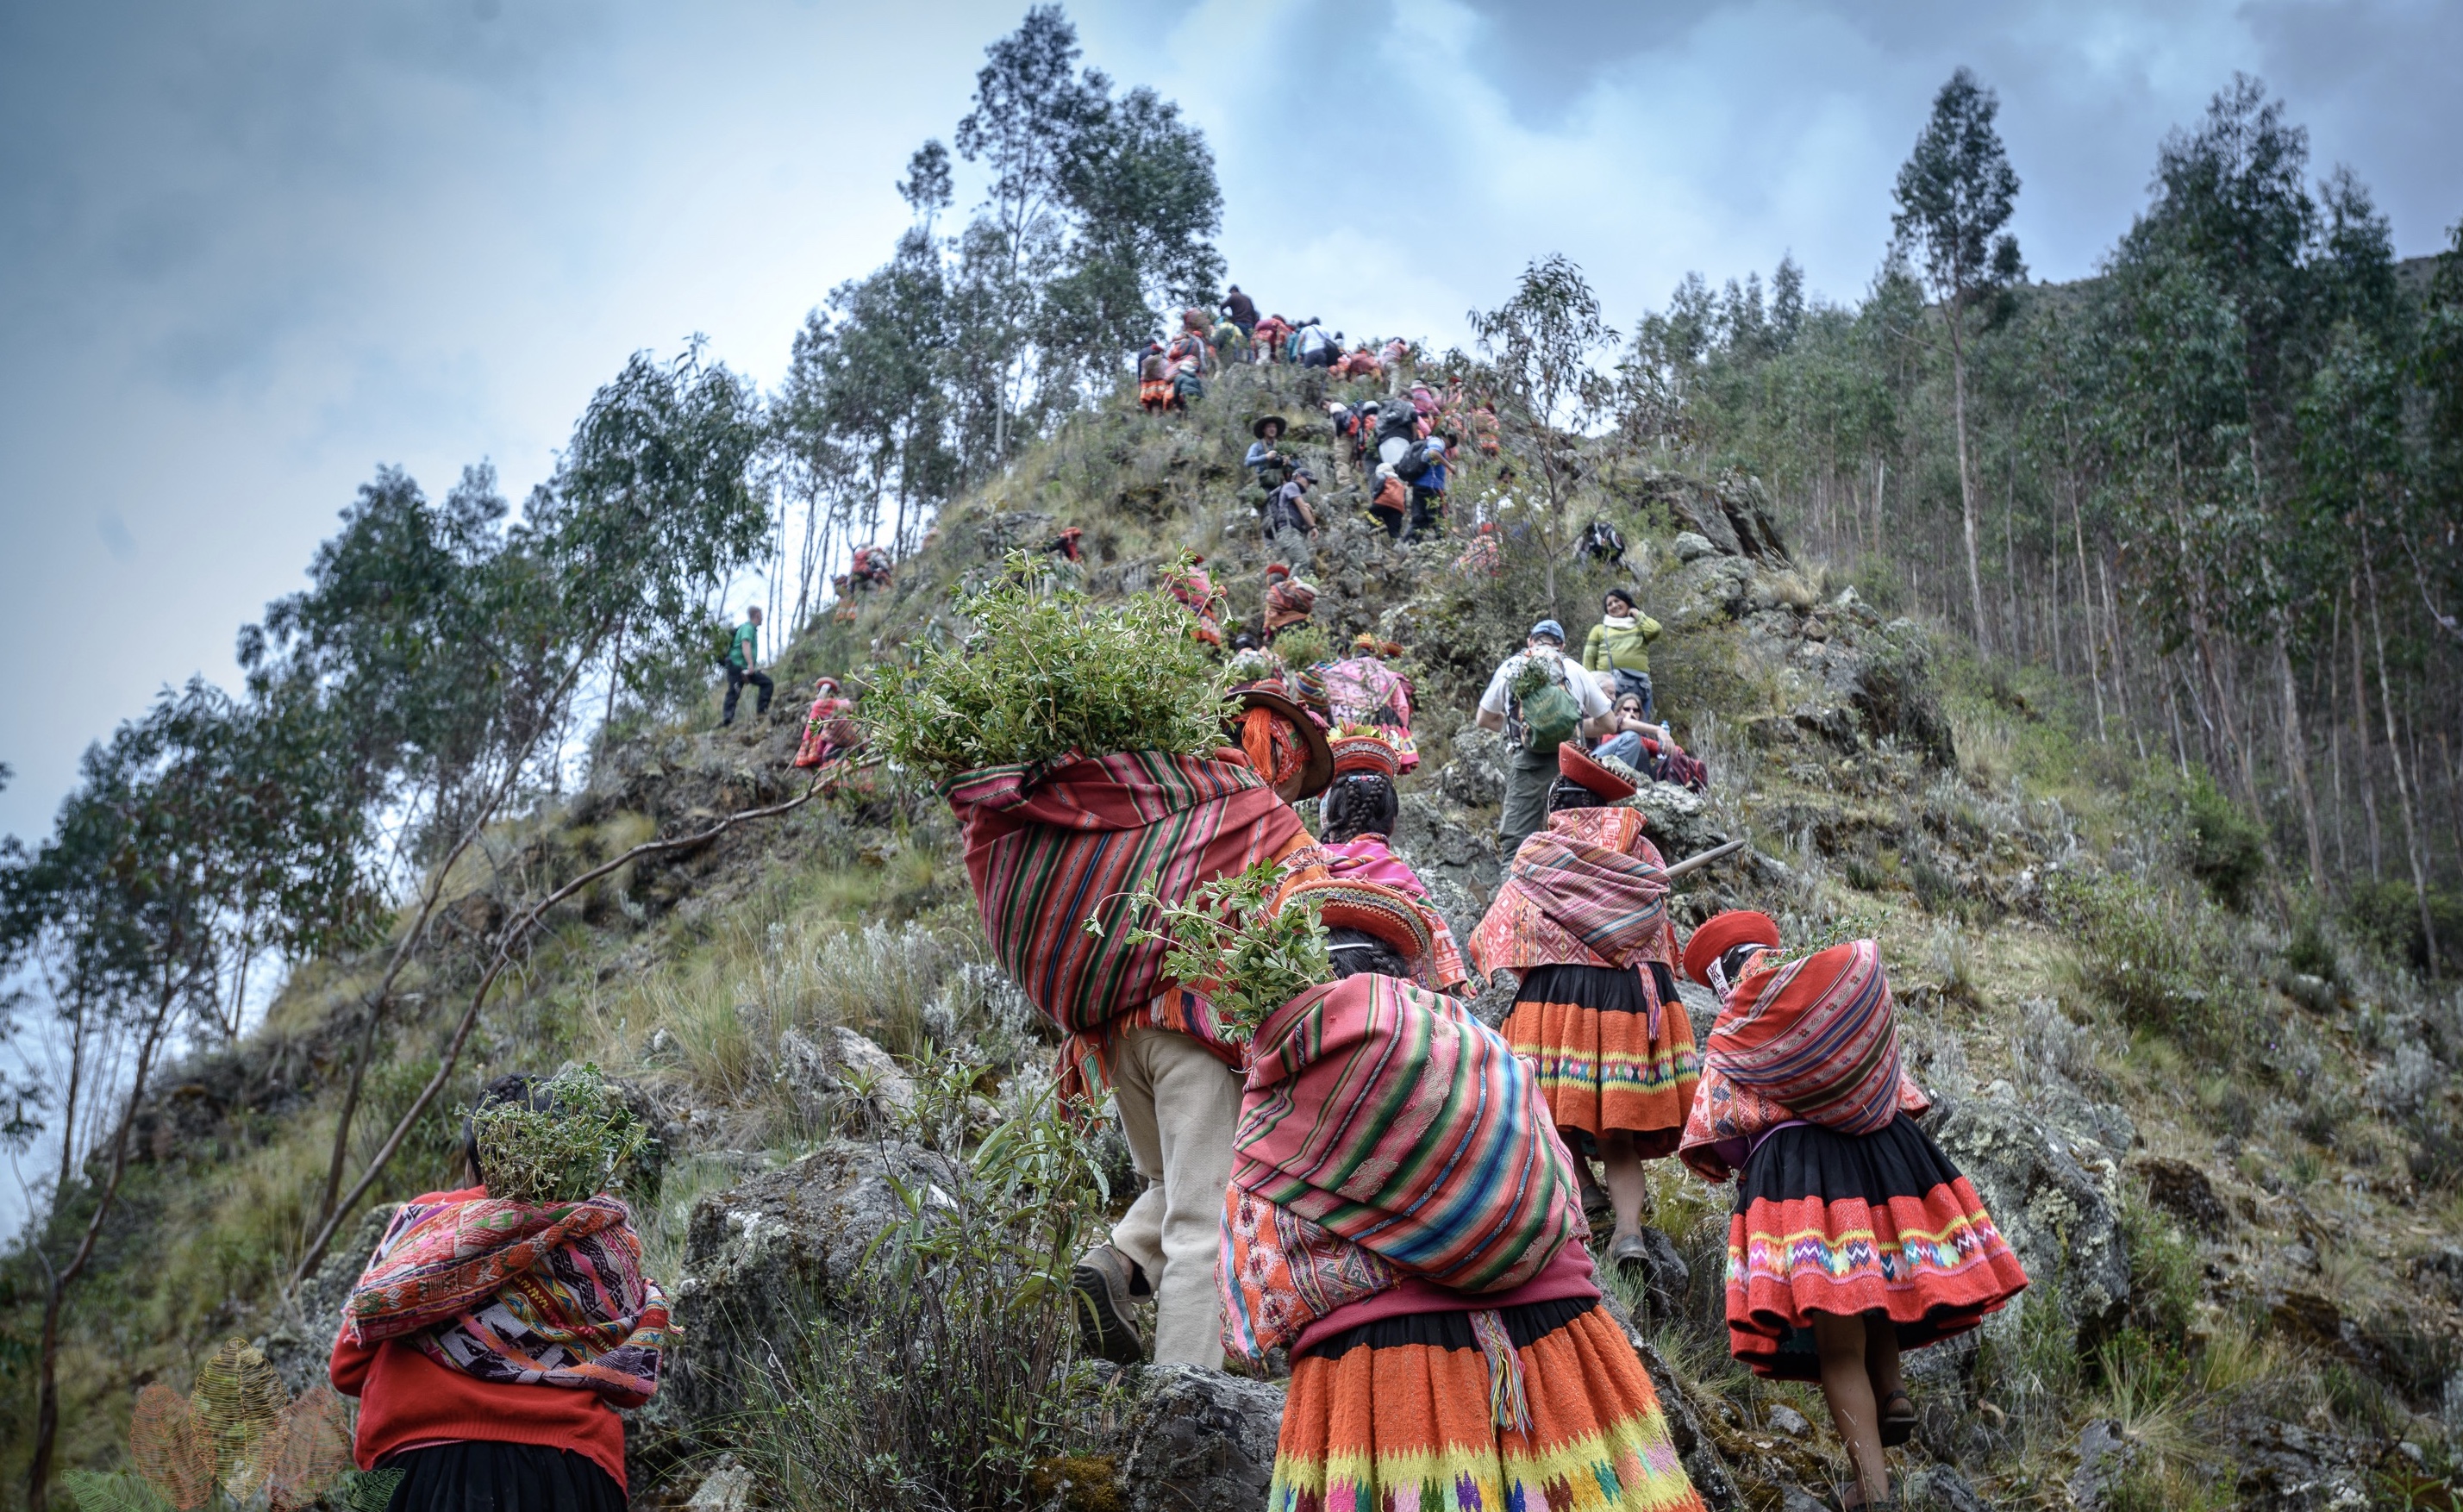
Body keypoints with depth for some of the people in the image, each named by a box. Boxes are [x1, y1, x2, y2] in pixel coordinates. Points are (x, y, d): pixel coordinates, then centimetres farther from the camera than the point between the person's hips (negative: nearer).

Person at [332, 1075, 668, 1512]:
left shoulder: (423, 1221, 4)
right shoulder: (607, 1234, 5)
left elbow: (346, 1369, 8)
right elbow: (631, 1388, 11)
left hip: (425, 1474, 0)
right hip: (567, 1476, 0)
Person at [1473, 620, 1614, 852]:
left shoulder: (1509, 668, 12)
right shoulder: (1575, 670, 11)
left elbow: (1483, 720, 19)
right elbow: (1606, 724, 15)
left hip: (1528, 761, -1)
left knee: (1516, 841, -3)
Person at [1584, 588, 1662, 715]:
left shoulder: (1640, 626, 22)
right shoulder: (1599, 629, 20)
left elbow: (1655, 630, -1)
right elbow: (1588, 657, 12)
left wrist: (1637, 614, 16)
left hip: (1638, 684, 1)